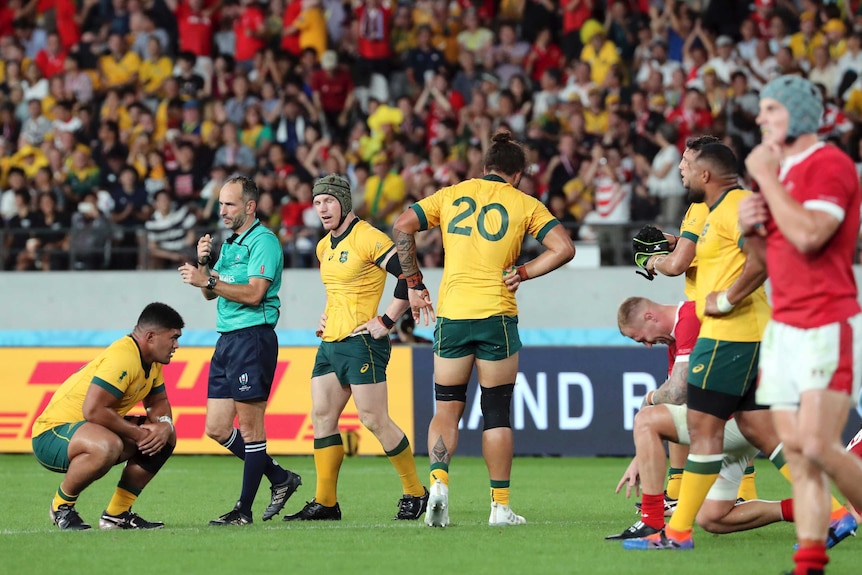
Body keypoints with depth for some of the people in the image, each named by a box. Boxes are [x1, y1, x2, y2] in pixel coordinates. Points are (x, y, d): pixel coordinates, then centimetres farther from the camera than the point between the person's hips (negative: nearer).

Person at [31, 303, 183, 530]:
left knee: (165, 437, 7)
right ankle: (62, 506, -14)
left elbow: (158, 402, 17)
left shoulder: (151, 361, 6)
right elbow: (93, 410, -32)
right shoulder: (122, 358, -25)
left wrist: (164, 424, -7)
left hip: (90, 430, 10)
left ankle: (117, 513, 10)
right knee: (107, 445, -40)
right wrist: (137, 433, -23)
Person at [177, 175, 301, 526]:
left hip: (253, 337, -10)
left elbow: (254, 293, -19)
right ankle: (280, 479, 20)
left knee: (249, 426, -5)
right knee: (216, 428, 7)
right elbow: (210, 292, 21)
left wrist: (208, 281, -19)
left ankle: (244, 510, -2)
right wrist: (203, 263, 3)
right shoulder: (230, 243, 19)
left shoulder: (263, 241, -9)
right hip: (227, 339, 10)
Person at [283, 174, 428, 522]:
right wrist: (327, 317, 17)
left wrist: (386, 321, -16)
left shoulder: (368, 239, -12)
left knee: (374, 419, -9)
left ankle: (415, 494, 3)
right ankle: (325, 502, 6)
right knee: (322, 417, 3)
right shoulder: (324, 247, 15)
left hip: (361, 342, -9)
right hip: (330, 342, 9)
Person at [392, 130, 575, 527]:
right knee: (497, 413, 6)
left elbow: (402, 227, 2)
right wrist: (520, 273, 0)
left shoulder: (451, 195, 10)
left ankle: (438, 481, -14)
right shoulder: (524, 204, 3)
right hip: (497, 317, -2)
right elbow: (563, 248, -7)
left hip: (451, 316, 2)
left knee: (447, 408, 9)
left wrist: (414, 284, 7)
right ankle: (500, 505, 8)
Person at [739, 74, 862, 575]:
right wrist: (750, 228, 4)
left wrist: (766, 177, -16)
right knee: (798, 454, 1)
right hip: (785, 325, 9)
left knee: (818, 446, -16)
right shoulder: (782, 171, 18)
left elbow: (808, 235, -25)